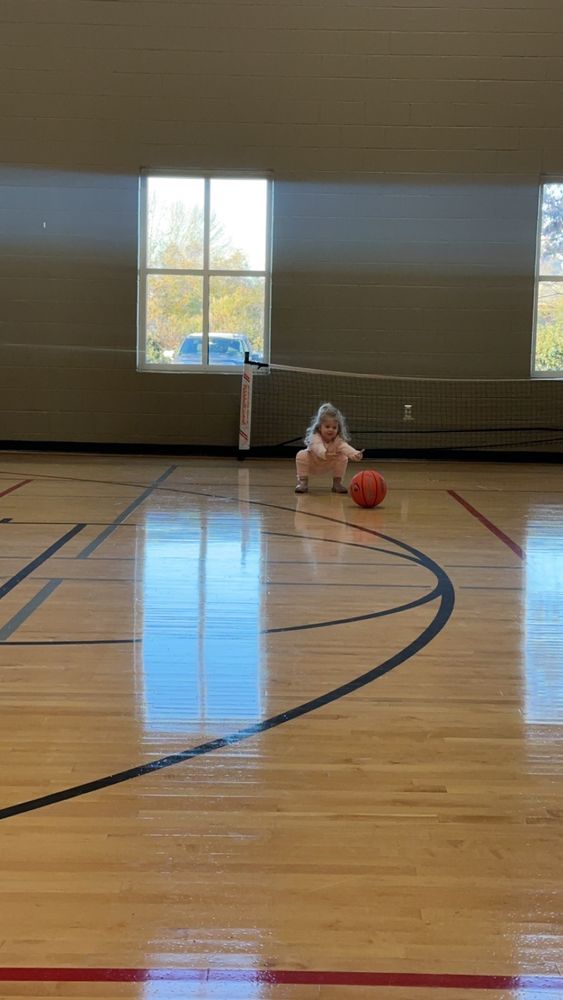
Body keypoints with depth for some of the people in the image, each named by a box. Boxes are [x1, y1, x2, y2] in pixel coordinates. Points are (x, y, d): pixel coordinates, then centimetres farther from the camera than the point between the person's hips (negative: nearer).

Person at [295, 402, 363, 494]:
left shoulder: (338, 440, -27)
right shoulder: (315, 437, -36)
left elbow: (345, 447, -46)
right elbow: (318, 447, -57)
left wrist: (355, 454, -68)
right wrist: (324, 453, -81)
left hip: (329, 464, 3)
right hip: (312, 464, -2)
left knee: (343, 458, -19)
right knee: (301, 455, -30)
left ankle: (337, 482, -1)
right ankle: (302, 482, -15)